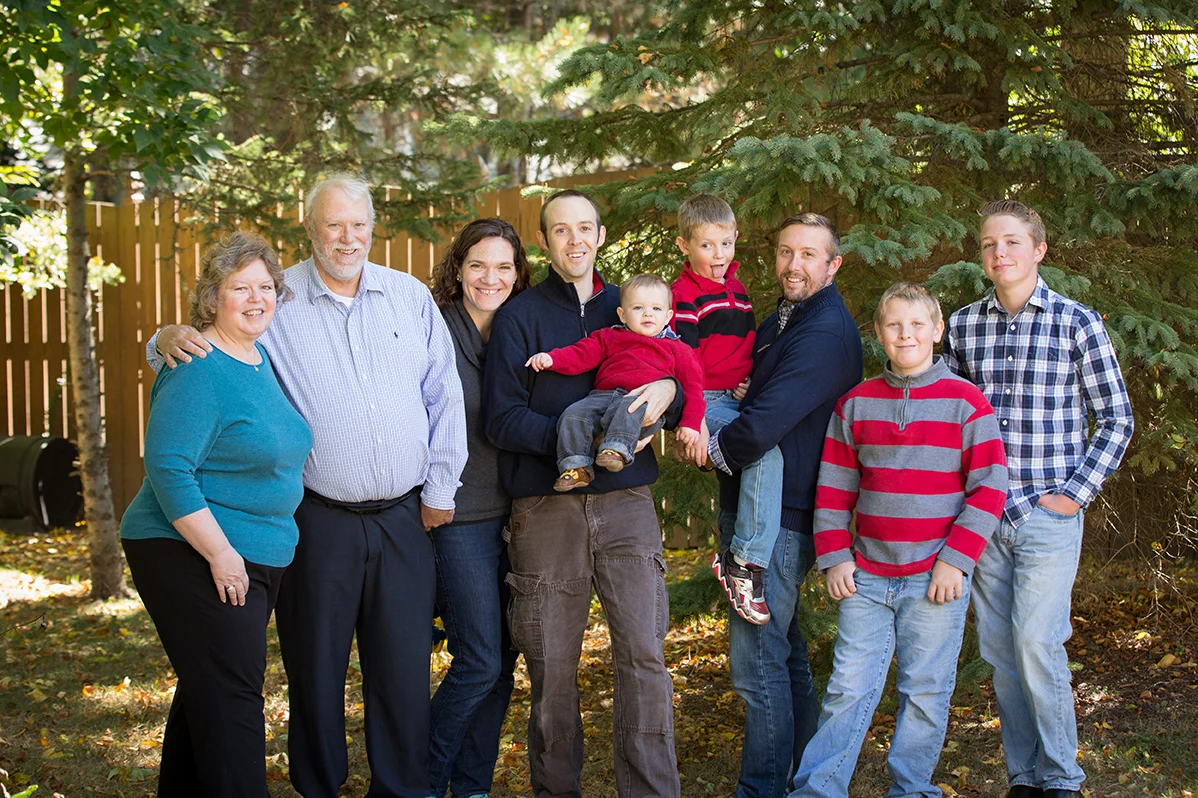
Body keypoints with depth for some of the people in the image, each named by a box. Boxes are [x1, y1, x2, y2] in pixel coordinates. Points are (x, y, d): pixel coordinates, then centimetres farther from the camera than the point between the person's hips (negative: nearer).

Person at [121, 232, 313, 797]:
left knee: (208, 692, 15)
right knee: (231, 697, -10)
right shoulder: (198, 370, -16)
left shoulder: (261, 361, 12)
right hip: (193, 558, -9)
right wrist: (220, 553, -22)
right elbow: (168, 469, -22)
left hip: (254, 560, 9)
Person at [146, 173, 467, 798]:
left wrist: (440, 488, 6)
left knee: (404, 665, 8)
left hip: (403, 517, 2)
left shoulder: (410, 296, 7)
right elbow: (203, 343, 6)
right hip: (319, 522, -2)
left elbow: (443, 398, 9)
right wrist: (169, 339, -18)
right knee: (315, 666, 6)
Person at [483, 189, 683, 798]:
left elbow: (674, 375, 17)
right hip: (546, 507, -1)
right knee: (551, 667, 3)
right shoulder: (519, 316, 5)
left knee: (644, 654, -8)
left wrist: (669, 392, -8)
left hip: (626, 503, 2)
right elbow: (502, 417, -4)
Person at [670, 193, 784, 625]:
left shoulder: (737, 291, 21)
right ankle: (745, 562, -21)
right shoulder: (684, 295, -4)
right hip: (705, 401, -8)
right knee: (767, 451, -26)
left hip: (739, 400, 8)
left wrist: (750, 383, 10)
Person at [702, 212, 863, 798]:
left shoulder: (825, 334, -18)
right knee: (783, 652, 19)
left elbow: (765, 422, -27)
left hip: (780, 518, -11)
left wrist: (718, 450, -8)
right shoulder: (781, 322, 16)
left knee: (758, 662, -8)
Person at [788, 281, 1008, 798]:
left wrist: (956, 559, -9)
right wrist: (834, 556, 3)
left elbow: (990, 487, -3)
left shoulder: (965, 401, 0)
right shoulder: (856, 403, 9)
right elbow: (834, 485, 12)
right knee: (848, 689, 1)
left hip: (936, 579, -2)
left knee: (925, 693, 4)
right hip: (866, 577, 2)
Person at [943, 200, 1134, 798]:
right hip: (981, 514, 4)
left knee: (1037, 645, -10)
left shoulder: (1077, 323, -2)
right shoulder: (963, 326, 7)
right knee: (999, 651, 7)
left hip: (1048, 513, -4)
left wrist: (1076, 493, -6)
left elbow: (1116, 419, 1)